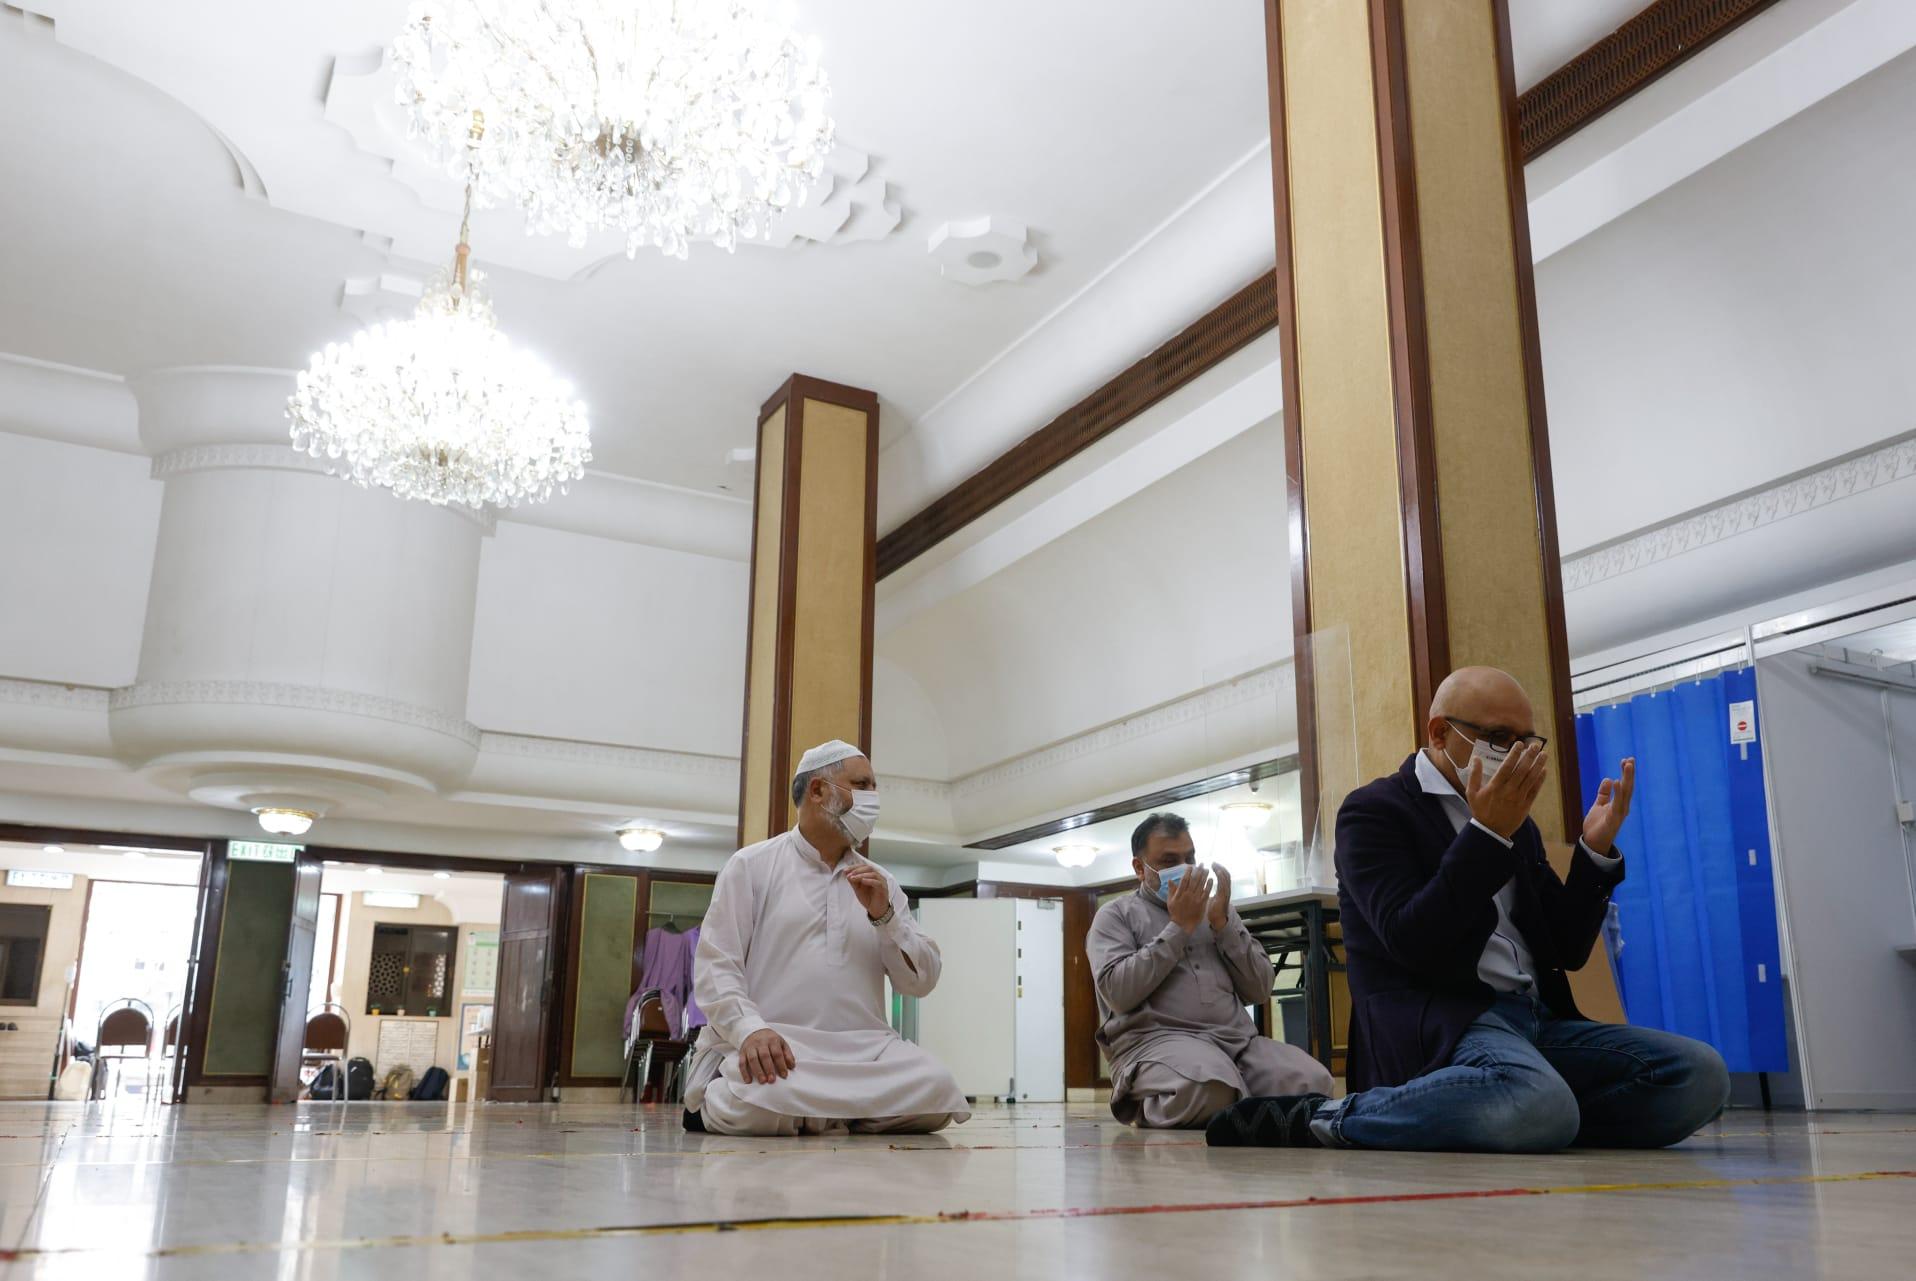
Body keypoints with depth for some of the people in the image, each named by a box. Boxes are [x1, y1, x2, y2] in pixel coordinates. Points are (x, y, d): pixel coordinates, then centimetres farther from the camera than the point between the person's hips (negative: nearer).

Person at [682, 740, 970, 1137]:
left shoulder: (880, 882, 18)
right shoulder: (751, 865, 7)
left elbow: (922, 981, 12)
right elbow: (716, 965, -3)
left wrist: (883, 915, -4)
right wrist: (750, 1028, -22)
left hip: (864, 1049, 5)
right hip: (773, 1046, -4)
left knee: (936, 1090, -26)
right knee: (760, 1103, -39)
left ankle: (805, 1113, -5)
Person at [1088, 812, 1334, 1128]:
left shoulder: (1215, 907, 23)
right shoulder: (1117, 915, 10)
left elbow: (1259, 991, 14)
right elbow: (1119, 992, -9)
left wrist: (1222, 923, 1)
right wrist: (1180, 927, -5)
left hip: (1236, 1039, 5)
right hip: (1156, 1040, -4)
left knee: (1312, 1081, -25)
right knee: (1211, 1087, -39)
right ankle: (1154, 1108, -6)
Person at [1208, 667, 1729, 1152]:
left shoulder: (1515, 825, 21)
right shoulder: (1375, 811, -1)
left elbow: (1565, 951, 17)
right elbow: (1412, 944, -15)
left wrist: (1595, 851, 4)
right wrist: (1487, 835, -17)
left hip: (1535, 1019, 7)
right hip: (1435, 1021, -7)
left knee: (1701, 1073, -14)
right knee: (1539, 1106, -38)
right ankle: (1326, 1119, -20)